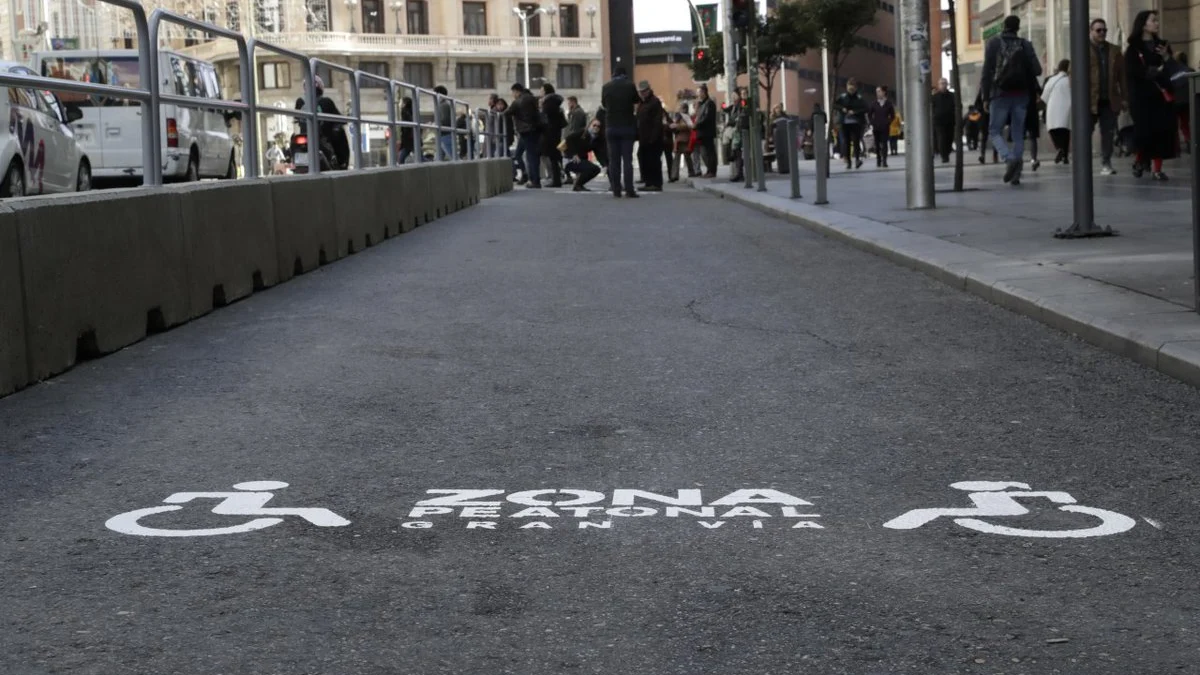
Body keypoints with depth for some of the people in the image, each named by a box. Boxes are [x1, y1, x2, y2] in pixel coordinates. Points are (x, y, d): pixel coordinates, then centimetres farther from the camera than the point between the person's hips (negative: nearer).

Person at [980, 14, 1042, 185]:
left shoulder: (993, 43, -1)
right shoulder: (1025, 44, 3)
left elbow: (987, 71, -6)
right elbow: (1037, 71, -4)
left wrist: (986, 97, -2)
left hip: (1000, 94, -2)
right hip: (1021, 95, 2)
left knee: (995, 131, 4)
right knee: (1018, 134, 8)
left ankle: (1010, 158, -22)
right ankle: (1016, 173, 1)